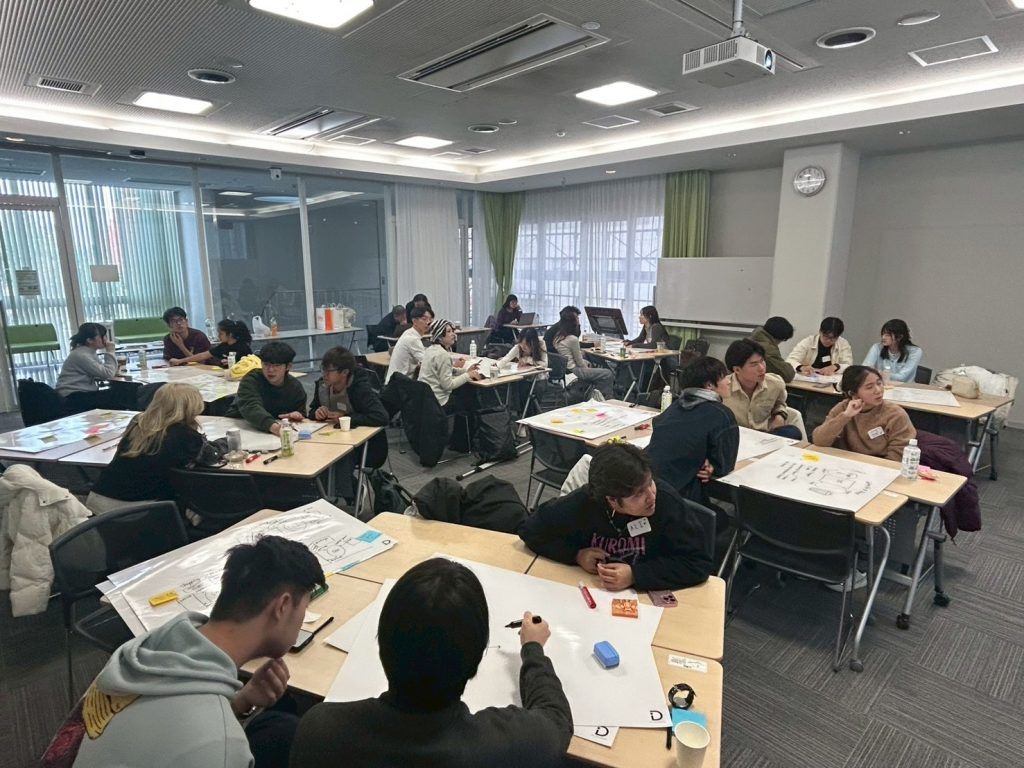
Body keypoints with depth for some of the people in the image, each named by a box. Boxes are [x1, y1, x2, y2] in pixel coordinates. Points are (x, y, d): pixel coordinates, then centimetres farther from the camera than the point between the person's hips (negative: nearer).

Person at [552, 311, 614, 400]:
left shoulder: (558, 337, 7)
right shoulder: (573, 339, -19)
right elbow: (579, 362, -12)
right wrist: (587, 368, 6)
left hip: (564, 370, 10)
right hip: (573, 371, -10)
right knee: (608, 374, -6)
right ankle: (608, 400, 7)